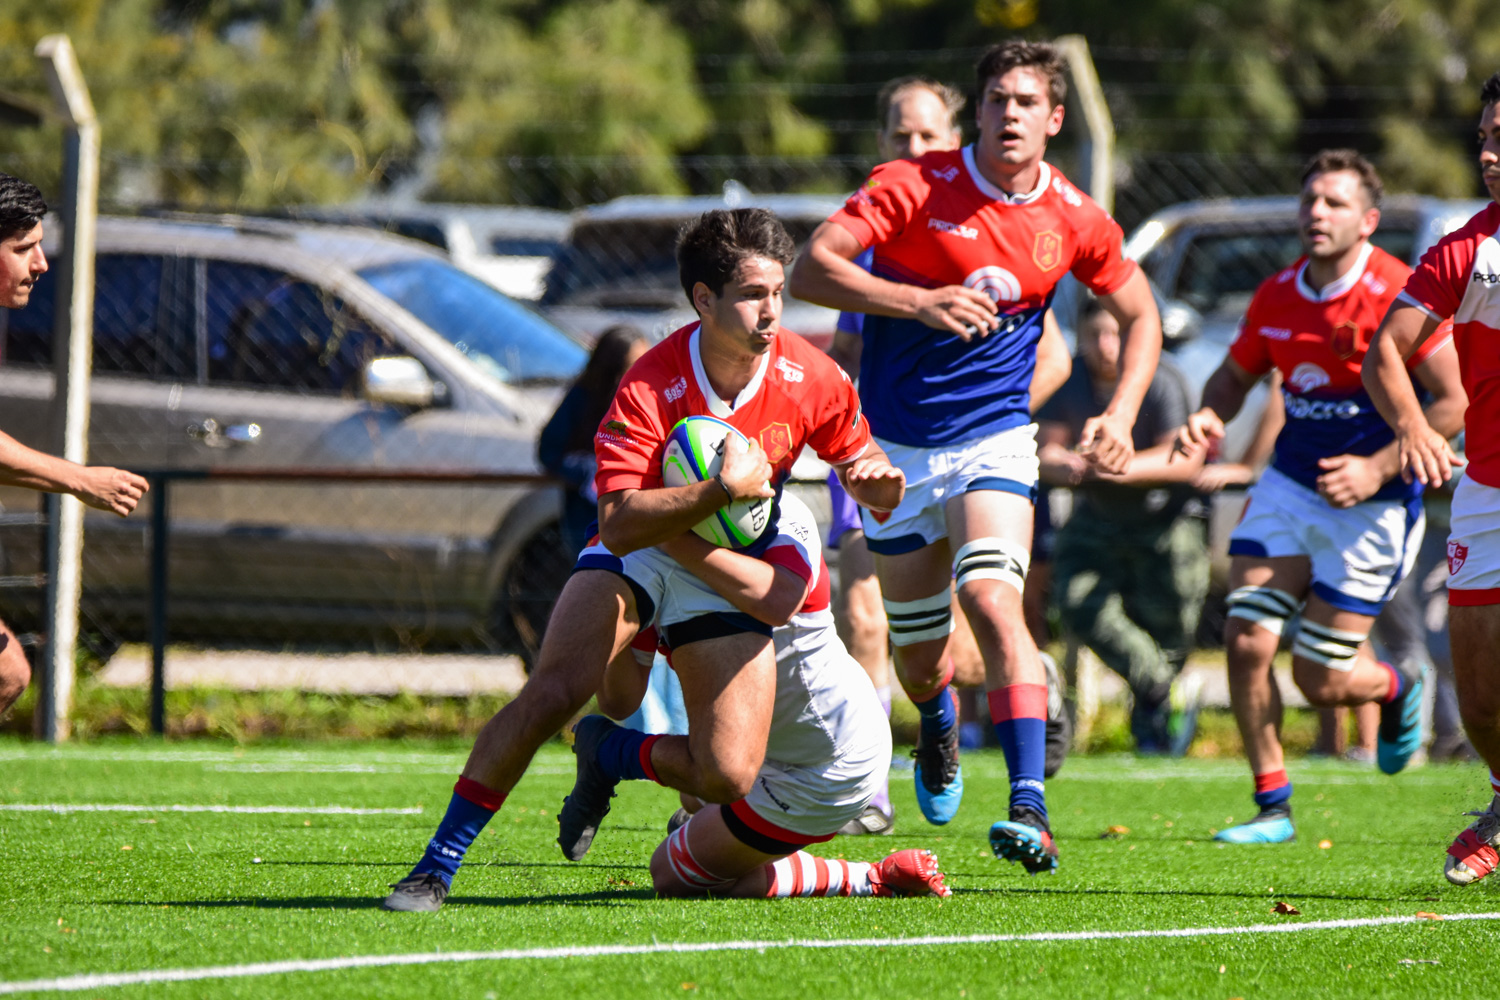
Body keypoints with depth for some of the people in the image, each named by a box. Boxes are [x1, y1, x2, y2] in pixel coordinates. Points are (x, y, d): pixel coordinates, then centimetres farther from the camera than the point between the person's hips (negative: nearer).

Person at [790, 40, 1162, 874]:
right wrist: (919, 302, -30)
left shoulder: (1074, 221, -3)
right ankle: (939, 728, 48)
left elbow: (1140, 314, 13)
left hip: (994, 441, -1)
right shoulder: (916, 187, -11)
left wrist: (1121, 416, -3)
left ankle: (1032, 811, -33)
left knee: (992, 597, -27)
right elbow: (811, 270, -18)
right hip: (896, 449, 1)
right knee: (917, 650, 9)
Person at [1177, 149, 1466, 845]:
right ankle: (1272, 808, 4)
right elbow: (1236, 375, 17)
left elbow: (1452, 403, -15)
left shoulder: (1397, 294, -17)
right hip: (1289, 485, 5)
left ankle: (1396, 688, 33)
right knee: (1246, 642, -10)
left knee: (1321, 680, -3)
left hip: (1371, 505, -5)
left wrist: (1378, 468, -22)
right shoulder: (1277, 296, 1)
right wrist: (1207, 418, -5)